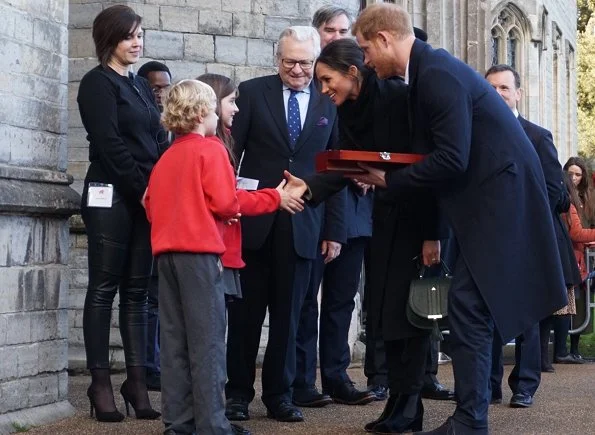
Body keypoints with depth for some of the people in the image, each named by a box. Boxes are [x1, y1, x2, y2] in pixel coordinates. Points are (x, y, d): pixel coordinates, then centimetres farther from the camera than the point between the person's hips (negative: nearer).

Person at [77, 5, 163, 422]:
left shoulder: (141, 85, 18)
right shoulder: (97, 83, -3)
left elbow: (159, 139, 12)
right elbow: (109, 143, -12)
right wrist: (141, 186, -14)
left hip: (148, 196, 6)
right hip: (111, 196, -6)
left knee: (137, 290, 5)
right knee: (104, 288, -3)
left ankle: (137, 381, 5)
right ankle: (101, 383, -1)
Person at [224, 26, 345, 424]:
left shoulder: (330, 103, 7)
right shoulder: (252, 92, 1)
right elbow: (230, 152, -2)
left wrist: (335, 230, 4)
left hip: (302, 226, 1)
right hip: (254, 220, -1)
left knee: (288, 314, 6)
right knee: (245, 311, 5)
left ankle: (279, 395, 16)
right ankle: (238, 392, 16)